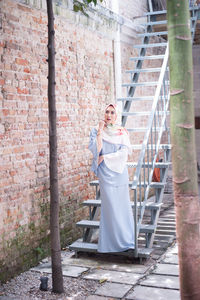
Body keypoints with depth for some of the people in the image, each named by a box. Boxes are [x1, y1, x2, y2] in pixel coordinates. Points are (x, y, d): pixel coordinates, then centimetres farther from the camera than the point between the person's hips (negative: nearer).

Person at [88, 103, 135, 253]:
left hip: (120, 172, 2)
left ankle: (126, 238, 18)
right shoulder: (96, 131, 4)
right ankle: (114, 240, 6)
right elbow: (95, 150, -9)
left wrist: (104, 158, -9)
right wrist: (100, 132, -13)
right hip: (105, 173, -2)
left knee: (122, 204, 6)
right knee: (110, 205, -3)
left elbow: (124, 152, -5)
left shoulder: (122, 132, 6)